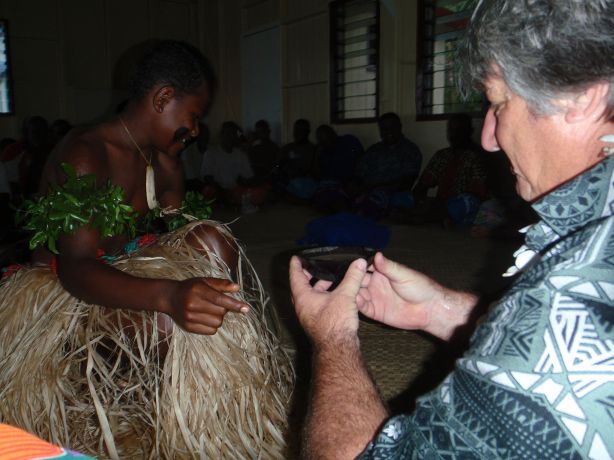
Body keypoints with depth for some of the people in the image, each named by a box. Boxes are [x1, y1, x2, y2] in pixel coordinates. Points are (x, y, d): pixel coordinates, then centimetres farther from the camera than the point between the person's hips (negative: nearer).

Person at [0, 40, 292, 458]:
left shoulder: (155, 154, 3)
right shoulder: (85, 155, -23)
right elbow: (75, 268, -37)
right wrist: (168, 294, -53)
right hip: (56, 284, -8)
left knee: (211, 241, -15)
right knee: (163, 326, -36)